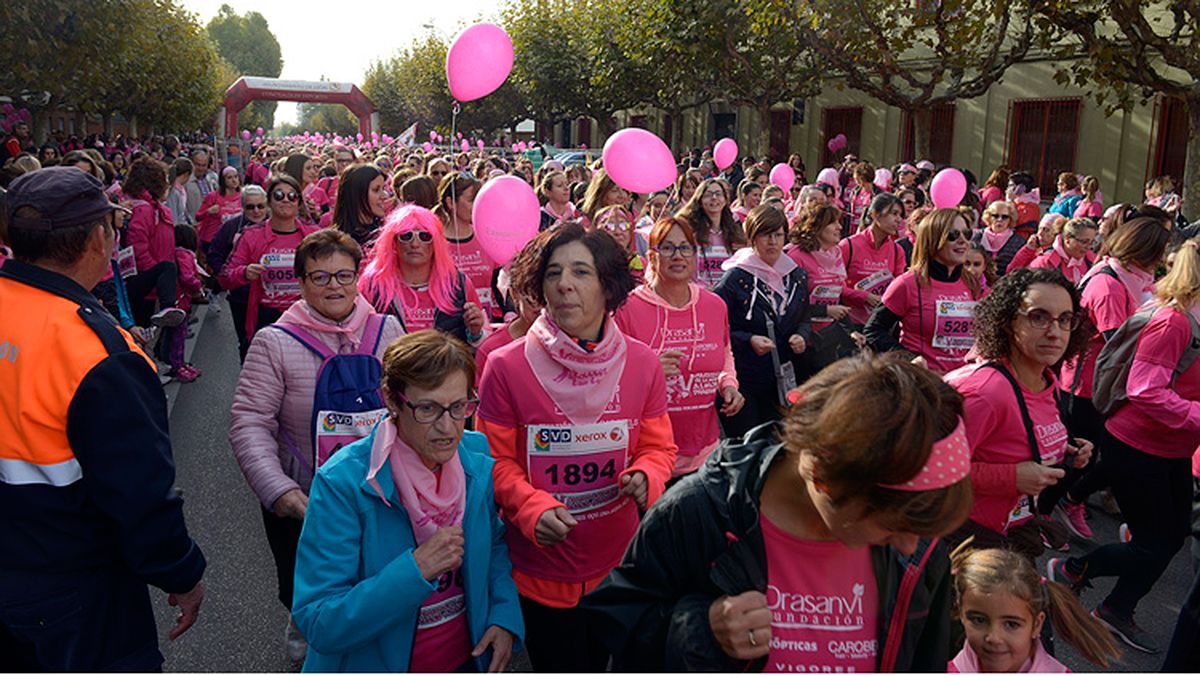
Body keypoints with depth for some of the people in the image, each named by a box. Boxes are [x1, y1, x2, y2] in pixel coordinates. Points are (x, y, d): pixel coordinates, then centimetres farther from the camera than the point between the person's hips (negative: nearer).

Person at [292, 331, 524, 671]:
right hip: (375, 665, -3)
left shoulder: (478, 456, -11)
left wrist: (505, 615, -11)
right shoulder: (342, 482, -24)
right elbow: (317, 625, -24)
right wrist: (415, 570, -34)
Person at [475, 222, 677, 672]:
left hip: (618, 565, 3)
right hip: (541, 572, -3)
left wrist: (645, 477, -20)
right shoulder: (506, 367, -14)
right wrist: (533, 508, -26)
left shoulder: (642, 363, -6)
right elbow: (497, 461, -9)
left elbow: (658, 447, 2)